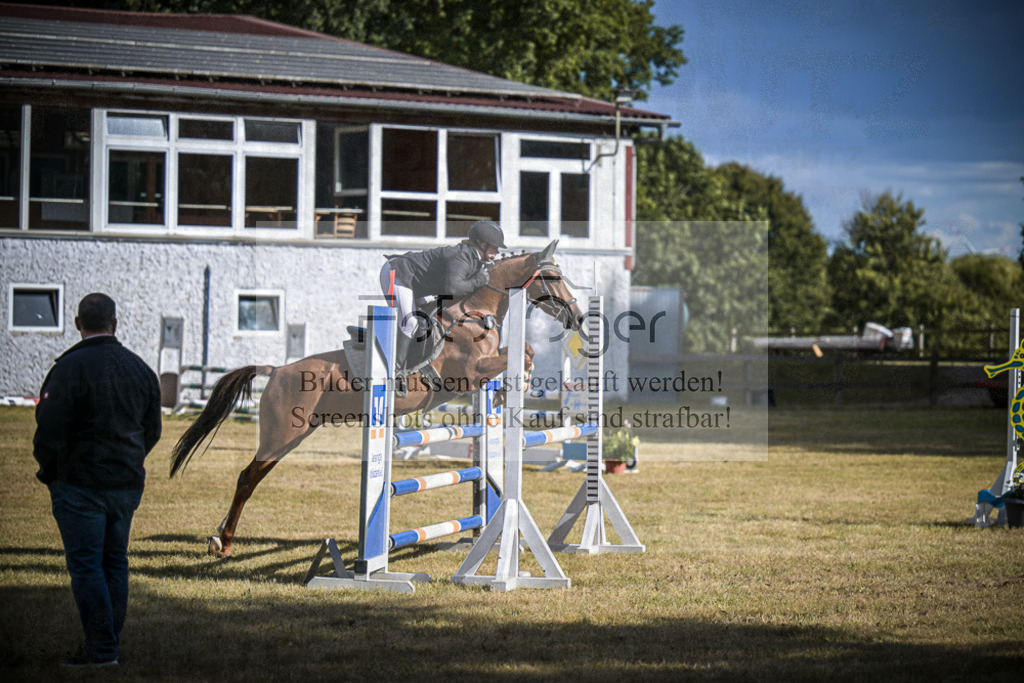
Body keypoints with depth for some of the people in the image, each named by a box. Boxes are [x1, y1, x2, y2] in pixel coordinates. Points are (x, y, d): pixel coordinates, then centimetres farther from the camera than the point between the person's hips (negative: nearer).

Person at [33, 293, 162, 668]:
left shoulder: (70, 367, -12)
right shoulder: (140, 369, 8)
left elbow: (50, 427, -15)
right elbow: (152, 430, 15)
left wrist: (47, 470, 0)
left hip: (81, 484, -6)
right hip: (128, 484, 6)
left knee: (85, 564, -3)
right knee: (115, 561, 13)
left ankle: (101, 648, -5)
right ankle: (109, 645, 16)